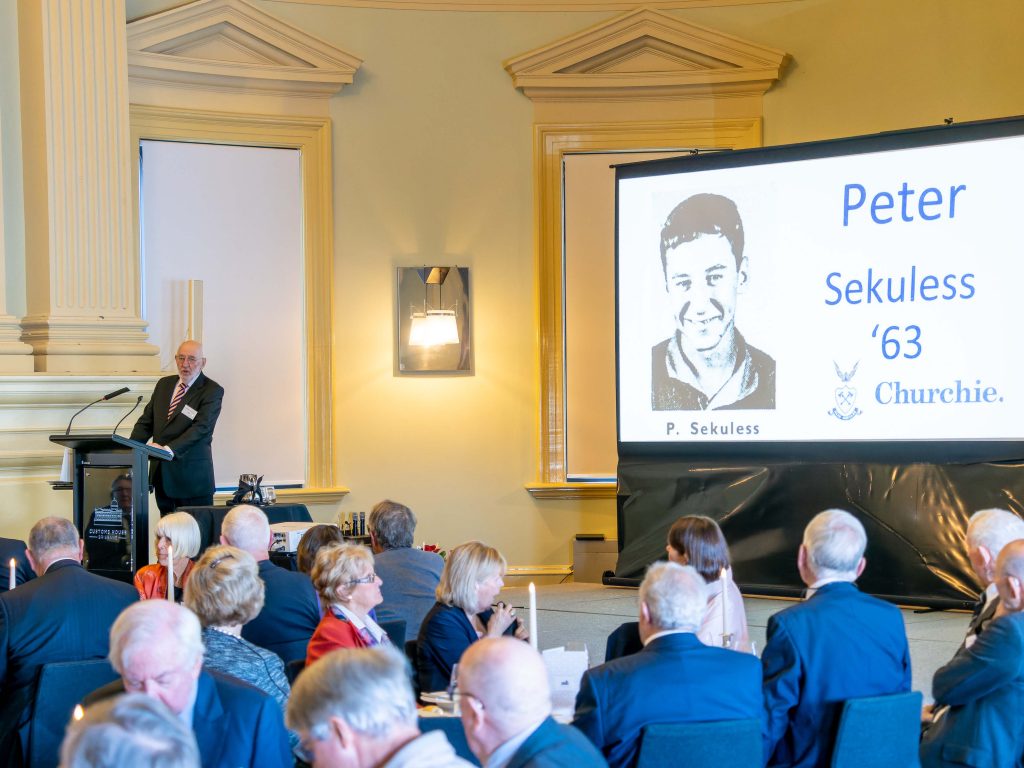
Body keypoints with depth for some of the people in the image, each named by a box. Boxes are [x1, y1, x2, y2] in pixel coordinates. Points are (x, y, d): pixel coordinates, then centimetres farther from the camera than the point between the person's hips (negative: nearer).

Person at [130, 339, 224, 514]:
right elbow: (146, 421, 12)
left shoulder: (212, 391, -5)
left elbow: (201, 427, -17)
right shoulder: (164, 384, 15)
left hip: (192, 476, -5)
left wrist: (170, 449, -30)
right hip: (162, 473, 6)